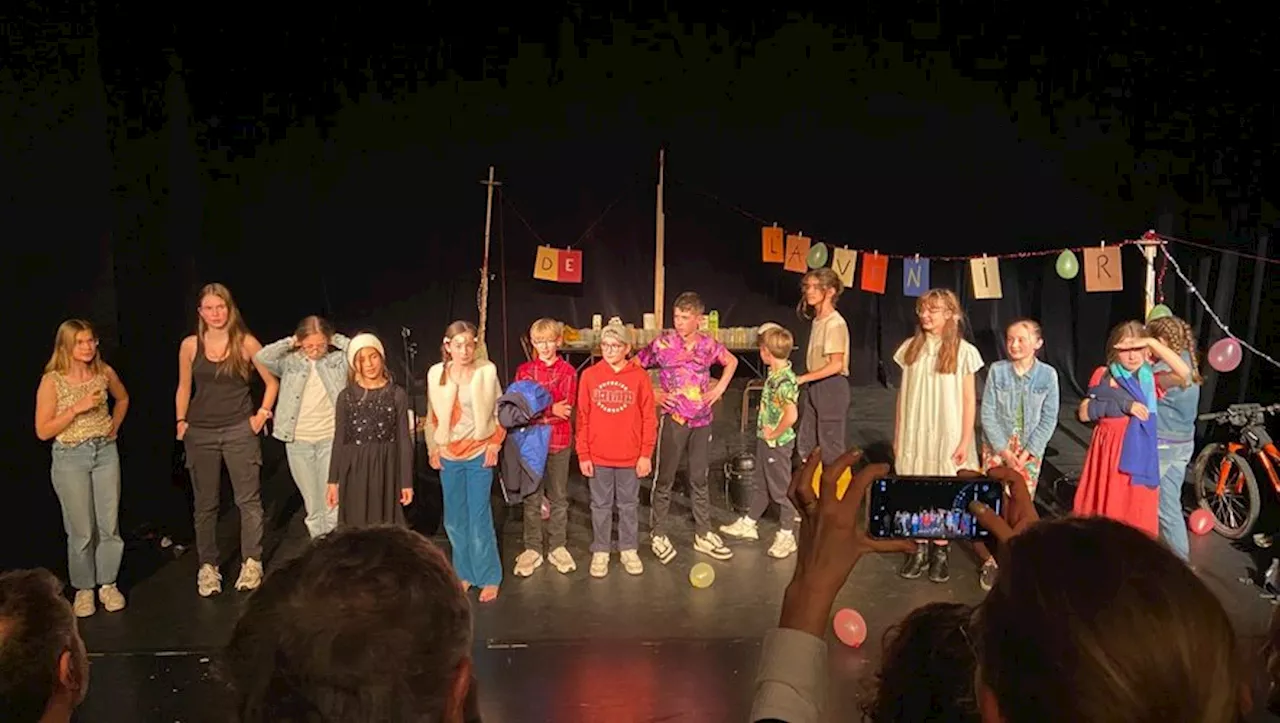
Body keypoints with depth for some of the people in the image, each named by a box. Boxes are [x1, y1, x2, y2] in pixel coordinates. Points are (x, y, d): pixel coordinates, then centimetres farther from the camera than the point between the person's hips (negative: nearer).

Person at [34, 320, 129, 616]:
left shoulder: (104, 372, 0)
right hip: (70, 458, -3)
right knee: (81, 531, 2)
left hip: (105, 452, 3)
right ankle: (83, 588, 19)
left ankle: (108, 584, 20)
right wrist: (77, 408, -19)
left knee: (110, 525, 5)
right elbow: (43, 431, -10)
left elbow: (122, 399, 22)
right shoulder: (52, 381, -11)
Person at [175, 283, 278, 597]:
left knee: (248, 499, 0)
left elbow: (272, 382, 6)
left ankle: (251, 563, 11)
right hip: (200, 433, 2)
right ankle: (208, 567, 16)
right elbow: (184, 388, 14)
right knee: (205, 503, 7)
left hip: (240, 430, -2)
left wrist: (262, 415, -1)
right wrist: (181, 422, 5)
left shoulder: (246, 343, -3)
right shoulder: (190, 345, 2)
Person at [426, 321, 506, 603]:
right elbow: (432, 416, 9)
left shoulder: (486, 371, -8)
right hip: (448, 456, 3)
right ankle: (465, 573, 24)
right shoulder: (436, 374, -1)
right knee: (454, 520, 10)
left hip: (479, 455, -3)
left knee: (479, 519, -3)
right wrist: (433, 448, 6)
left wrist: (495, 444, -5)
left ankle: (489, 578, 9)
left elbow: (499, 411, 0)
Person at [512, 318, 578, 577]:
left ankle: (557, 547, 20)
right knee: (532, 497, 6)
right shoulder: (524, 370, 3)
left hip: (559, 439, 0)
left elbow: (566, 408, -9)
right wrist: (551, 409, -17)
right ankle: (532, 548, 16)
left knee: (558, 496, 9)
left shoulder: (568, 371, 0)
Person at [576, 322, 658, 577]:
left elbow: (649, 417, -3)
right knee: (601, 505, 13)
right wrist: (583, 455, -3)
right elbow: (583, 418, 0)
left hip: (630, 457, 0)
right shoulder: (589, 375, -2)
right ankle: (600, 551, 25)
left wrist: (646, 454, -5)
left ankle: (629, 550, 27)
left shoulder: (639, 376, -5)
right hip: (598, 457, 1)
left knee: (629, 505, 13)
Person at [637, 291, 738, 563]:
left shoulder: (708, 344, -1)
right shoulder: (663, 343, -9)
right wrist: (653, 395, -8)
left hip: (702, 419, 3)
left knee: (699, 479, 13)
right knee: (664, 478, 5)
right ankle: (658, 534, 18)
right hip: (673, 418, -3)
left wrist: (720, 388, 6)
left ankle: (703, 534, 24)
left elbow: (731, 361, 18)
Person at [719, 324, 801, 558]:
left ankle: (786, 536, 18)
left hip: (778, 443, -9)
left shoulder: (785, 381, -26)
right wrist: (764, 432, 10)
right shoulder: (774, 374, 3)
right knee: (761, 485, 22)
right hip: (765, 440, 9)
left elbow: (791, 415, -38)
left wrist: (774, 434, -24)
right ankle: (748, 524, 36)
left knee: (781, 489, 5)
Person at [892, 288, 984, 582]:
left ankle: (940, 551, 20)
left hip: (947, 434, -3)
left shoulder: (963, 352, -6)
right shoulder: (911, 348, 3)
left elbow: (969, 400, -4)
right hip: (914, 433, 3)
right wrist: (898, 435, 7)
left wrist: (965, 441, -7)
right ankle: (919, 549, 20)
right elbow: (903, 395, 6)